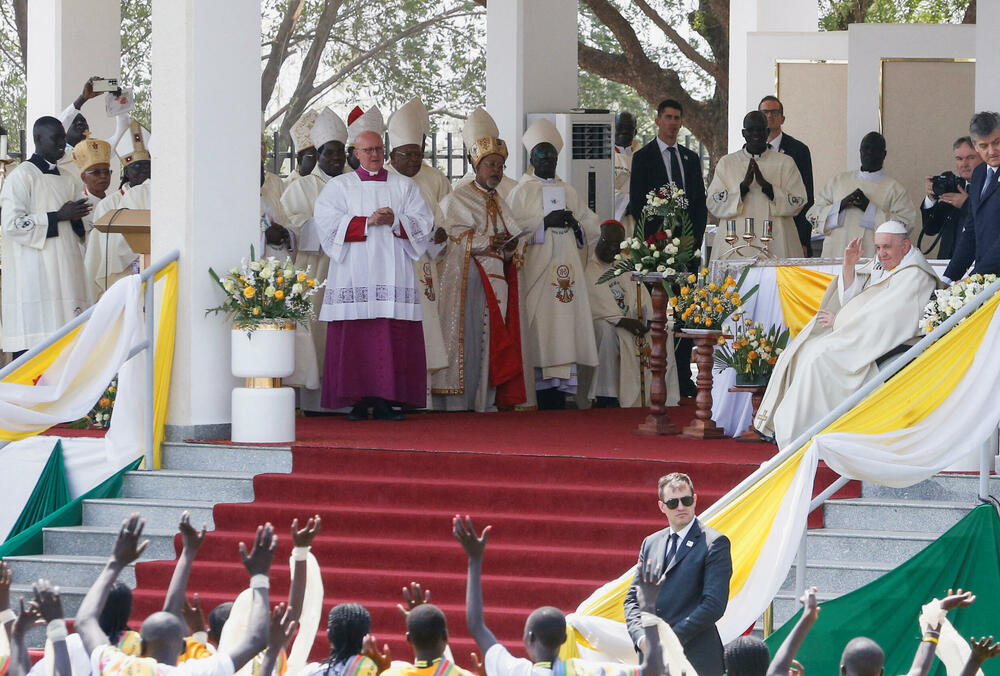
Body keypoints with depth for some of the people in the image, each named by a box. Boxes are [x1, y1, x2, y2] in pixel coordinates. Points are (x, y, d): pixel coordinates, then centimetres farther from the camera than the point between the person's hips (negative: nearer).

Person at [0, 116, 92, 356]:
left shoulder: (66, 181, 19)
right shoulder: (21, 176, -3)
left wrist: (76, 217, 2)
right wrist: (59, 216, -14)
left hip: (65, 271, 7)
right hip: (33, 272, -7)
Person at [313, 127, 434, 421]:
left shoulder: (404, 186, 17)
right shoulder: (339, 186, 12)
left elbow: (424, 222, 8)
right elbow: (328, 222, -3)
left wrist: (395, 221, -10)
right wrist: (367, 222, -12)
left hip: (393, 272, 1)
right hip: (354, 273, -1)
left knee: (394, 338, -7)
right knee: (355, 338, -8)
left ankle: (385, 401, -7)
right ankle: (358, 401, -7)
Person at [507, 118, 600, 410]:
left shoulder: (568, 191, 20)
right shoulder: (522, 191, 6)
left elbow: (593, 227, 18)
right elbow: (514, 225, -8)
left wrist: (574, 222, -2)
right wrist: (546, 222, -15)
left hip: (566, 267, 5)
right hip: (537, 270, -5)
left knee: (565, 325, -2)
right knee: (541, 324, -11)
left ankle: (561, 389, -3)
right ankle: (543, 390, -12)